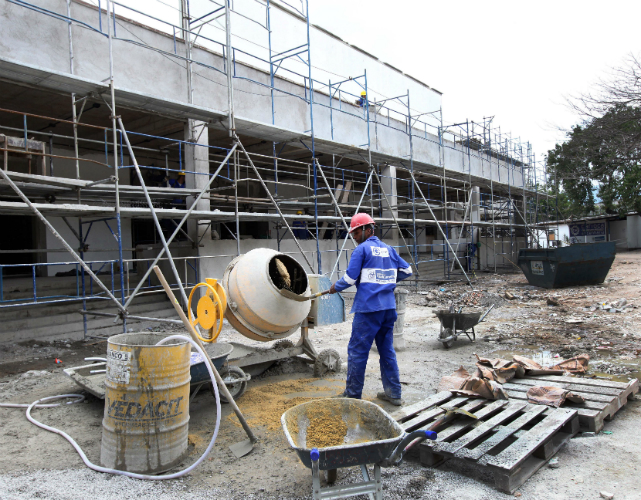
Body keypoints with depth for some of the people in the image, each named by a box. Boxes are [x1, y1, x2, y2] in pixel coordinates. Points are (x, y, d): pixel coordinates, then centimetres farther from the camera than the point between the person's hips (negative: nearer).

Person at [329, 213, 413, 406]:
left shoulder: (362, 249, -6)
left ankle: (353, 395, 8)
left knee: (357, 350, 2)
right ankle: (393, 393, 19)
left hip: (368, 308, -7)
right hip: (388, 308, 7)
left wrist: (335, 287, 8)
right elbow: (407, 270, 17)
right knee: (387, 350, 14)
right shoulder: (388, 249, 13)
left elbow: (350, 278, -10)